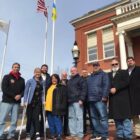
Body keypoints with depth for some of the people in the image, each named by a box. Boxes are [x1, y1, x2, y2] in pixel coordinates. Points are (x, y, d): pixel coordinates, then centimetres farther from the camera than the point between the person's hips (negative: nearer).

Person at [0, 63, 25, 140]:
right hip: (6, 101, -3)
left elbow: (24, 90, 14)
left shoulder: (21, 79, 14)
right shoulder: (7, 77, 3)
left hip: (17, 102, 3)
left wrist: (20, 95, -8)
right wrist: (14, 96, -14)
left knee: (14, 120, 4)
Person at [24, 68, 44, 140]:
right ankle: (28, 133, 22)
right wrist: (25, 101, -12)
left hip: (38, 103, 2)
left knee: (36, 117, -6)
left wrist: (43, 100, 3)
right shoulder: (30, 81, -2)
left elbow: (42, 92, 12)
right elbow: (26, 91, -4)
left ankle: (37, 134, -8)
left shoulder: (42, 82, 9)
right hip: (30, 102, -2)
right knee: (29, 118, 6)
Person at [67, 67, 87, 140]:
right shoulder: (69, 81, 23)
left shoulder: (80, 79, 1)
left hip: (77, 101, -7)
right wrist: (68, 100, 16)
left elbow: (84, 89, -9)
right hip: (70, 102, 8)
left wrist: (81, 99, -18)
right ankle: (73, 133, 17)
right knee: (71, 117, 9)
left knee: (79, 117, -6)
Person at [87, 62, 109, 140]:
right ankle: (97, 133, 20)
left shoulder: (103, 74, 4)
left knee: (103, 117, -6)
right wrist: (88, 98, 12)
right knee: (94, 118, 10)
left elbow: (106, 85, -9)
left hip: (100, 99, -7)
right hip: (91, 100, 7)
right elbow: (88, 88, 21)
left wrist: (104, 96, -18)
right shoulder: (90, 77, 23)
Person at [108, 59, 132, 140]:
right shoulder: (109, 75, 21)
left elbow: (126, 82, -7)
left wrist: (116, 88, -13)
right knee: (117, 118, 5)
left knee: (126, 118, -5)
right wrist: (110, 90, -9)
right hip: (113, 100, 4)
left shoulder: (124, 72, 10)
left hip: (123, 98, -3)